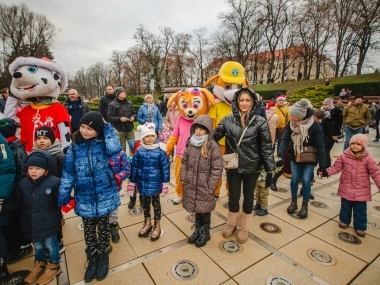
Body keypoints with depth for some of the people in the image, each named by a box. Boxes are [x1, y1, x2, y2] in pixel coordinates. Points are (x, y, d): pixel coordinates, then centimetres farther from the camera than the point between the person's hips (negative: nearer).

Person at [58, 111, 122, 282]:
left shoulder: (103, 143, -8)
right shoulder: (75, 146, -2)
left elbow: (114, 149, -33)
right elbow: (68, 172, 2)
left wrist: (107, 127, -22)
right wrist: (63, 195, 2)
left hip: (104, 196, -2)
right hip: (85, 198, 2)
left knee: (103, 228, 17)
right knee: (89, 231, 18)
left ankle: (103, 258, 39)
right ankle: (92, 259, 40)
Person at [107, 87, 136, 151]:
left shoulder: (129, 103, 11)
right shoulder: (112, 104, -4)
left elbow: (134, 113, 19)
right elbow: (109, 117, -8)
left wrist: (133, 117, -4)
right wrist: (119, 119, -22)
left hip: (130, 129, 4)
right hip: (119, 130, -4)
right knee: (121, 147, 4)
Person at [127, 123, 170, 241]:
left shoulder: (160, 151, -13)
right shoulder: (139, 151, -6)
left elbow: (165, 168, -8)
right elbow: (134, 168, 1)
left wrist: (165, 183, -5)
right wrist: (131, 183, 5)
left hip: (155, 184, -3)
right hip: (142, 184, 3)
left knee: (156, 203, 14)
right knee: (144, 203, 19)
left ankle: (157, 225, 36)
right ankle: (147, 223, 44)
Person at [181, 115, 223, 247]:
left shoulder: (213, 146, -14)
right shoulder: (190, 143, 1)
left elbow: (217, 169, -13)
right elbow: (184, 162, 8)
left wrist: (210, 186, -14)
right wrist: (184, 179, 3)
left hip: (205, 186, -4)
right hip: (191, 185, 5)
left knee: (205, 211, 12)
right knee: (196, 209, 19)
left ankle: (205, 233, 34)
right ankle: (198, 230, 40)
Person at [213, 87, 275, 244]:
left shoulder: (260, 122, -7)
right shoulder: (227, 120, -3)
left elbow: (266, 147, -7)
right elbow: (215, 135, 2)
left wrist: (269, 171, -8)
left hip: (252, 167, 0)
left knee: (248, 196, 15)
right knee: (233, 196, 13)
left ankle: (244, 227, 38)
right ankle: (231, 223, 40)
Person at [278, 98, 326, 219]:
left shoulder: (314, 126, -21)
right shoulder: (290, 124, -12)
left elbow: (320, 146, -20)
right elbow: (285, 140, -16)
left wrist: (322, 165, -21)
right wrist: (281, 156, -29)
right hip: (294, 156, 3)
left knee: (306, 180, -3)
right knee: (294, 179, 4)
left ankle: (305, 205, 18)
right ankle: (294, 201, 25)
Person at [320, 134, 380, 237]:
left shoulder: (368, 159, -9)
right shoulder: (344, 156, -7)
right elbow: (336, 167, -2)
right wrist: (326, 172, -15)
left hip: (361, 191, -1)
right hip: (346, 189, 1)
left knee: (360, 210, 10)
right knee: (345, 207, 17)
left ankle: (360, 227, 27)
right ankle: (344, 221, 38)